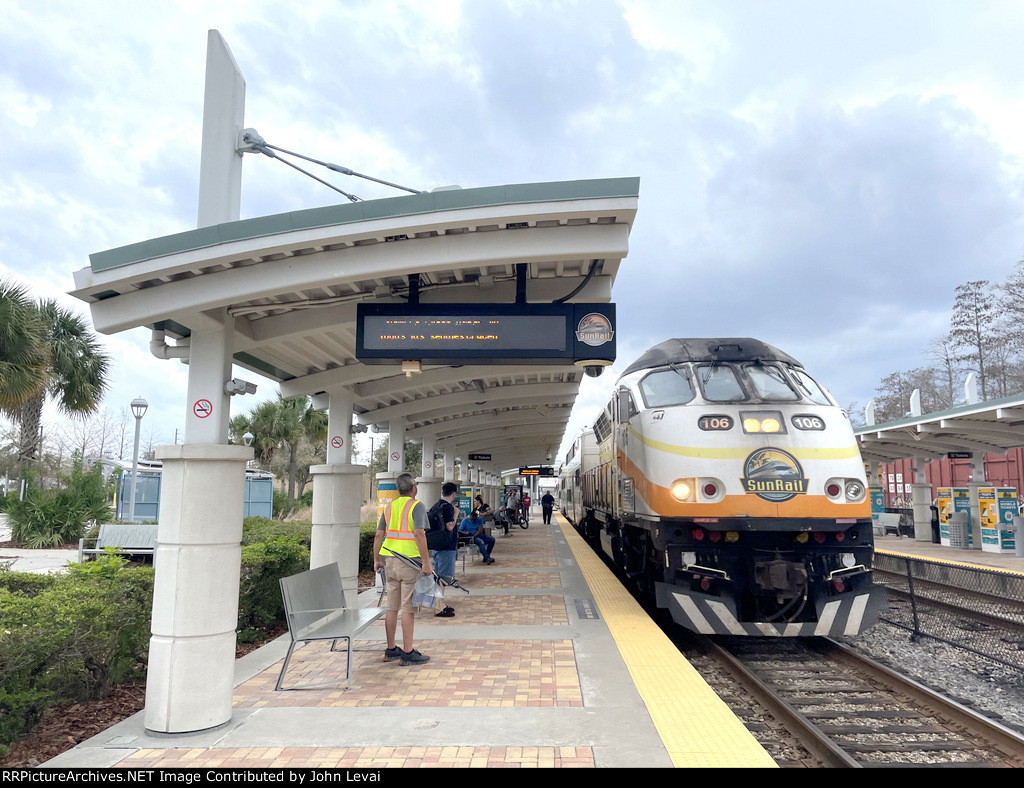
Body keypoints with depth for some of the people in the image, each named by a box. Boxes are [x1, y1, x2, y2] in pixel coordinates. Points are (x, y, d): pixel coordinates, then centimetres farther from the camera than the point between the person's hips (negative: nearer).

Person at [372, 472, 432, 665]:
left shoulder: (389, 507, 12)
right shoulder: (416, 506, -8)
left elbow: (378, 535, 11)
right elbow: (419, 534, -19)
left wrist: (376, 560, 19)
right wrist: (426, 562, -18)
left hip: (391, 561, 7)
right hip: (410, 561, -6)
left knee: (392, 607, 12)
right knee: (408, 607, -3)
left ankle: (391, 649, 20)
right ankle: (408, 653, 1)